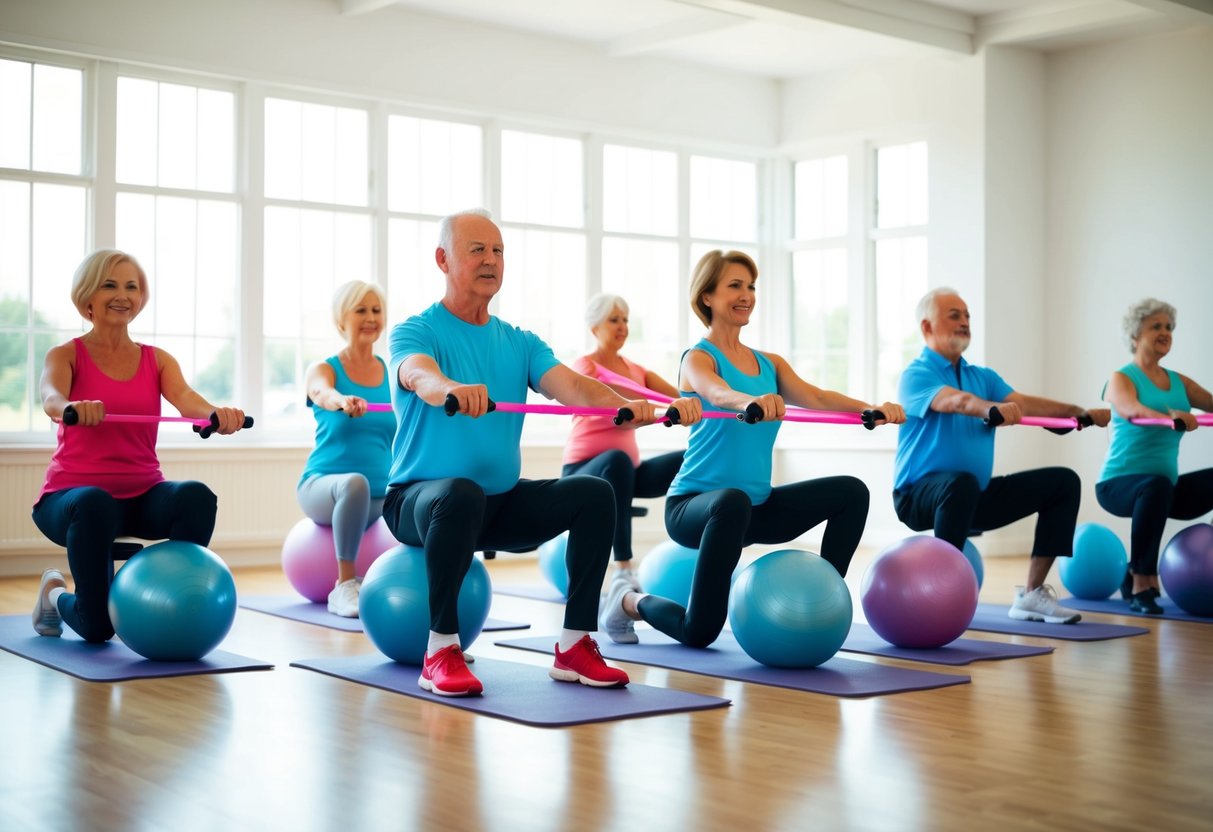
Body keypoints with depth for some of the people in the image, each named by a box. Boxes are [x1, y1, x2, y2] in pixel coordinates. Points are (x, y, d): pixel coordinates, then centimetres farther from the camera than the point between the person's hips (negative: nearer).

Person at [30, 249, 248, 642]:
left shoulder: (157, 360, 9)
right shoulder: (65, 355, 2)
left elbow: (185, 398, -12)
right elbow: (51, 397, -21)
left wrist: (217, 415, -37)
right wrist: (72, 408, -48)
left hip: (141, 496, 3)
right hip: (74, 496, -3)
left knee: (196, 496, -31)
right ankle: (56, 595, 2)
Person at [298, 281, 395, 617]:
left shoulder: (394, 374, 8)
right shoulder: (323, 370, -2)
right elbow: (324, 394, -26)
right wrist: (345, 401, -50)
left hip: (381, 494, 3)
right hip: (324, 485, -3)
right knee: (355, 483, -38)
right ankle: (345, 586, -28)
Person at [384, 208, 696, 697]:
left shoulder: (519, 343, 9)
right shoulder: (414, 332, -7)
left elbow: (572, 387, -9)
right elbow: (421, 376, -32)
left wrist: (625, 405, -31)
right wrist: (452, 390, -57)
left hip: (503, 501, 5)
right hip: (421, 498, -5)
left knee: (594, 493, -15)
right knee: (461, 493, -39)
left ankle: (575, 646, -10)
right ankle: (441, 651, -25)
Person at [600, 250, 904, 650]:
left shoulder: (769, 363, 12)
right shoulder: (698, 358, -7)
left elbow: (815, 397, -5)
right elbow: (717, 394, -31)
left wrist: (871, 408, -24)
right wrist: (751, 401, -55)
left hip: (757, 506, 6)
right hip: (695, 505, -6)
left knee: (851, 491, -8)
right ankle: (631, 602, -4)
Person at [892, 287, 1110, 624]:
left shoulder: (982, 377, 15)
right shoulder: (917, 374, -8)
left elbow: (1023, 402, 0)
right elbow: (955, 401, -28)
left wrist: (1079, 412, -15)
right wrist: (993, 409, -48)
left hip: (976, 495, 8)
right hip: (921, 495, -8)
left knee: (1063, 482, 3)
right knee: (961, 482, -40)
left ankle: (1031, 594, 2)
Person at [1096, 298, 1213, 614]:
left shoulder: (1178, 382, 14)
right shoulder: (1121, 379, -4)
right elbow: (1131, 410, -26)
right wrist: (1169, 417, -45)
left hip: (1162, 486, 6)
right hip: (1119, 483, -6)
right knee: (1157, 484, -39)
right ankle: (1139, 583, -25)